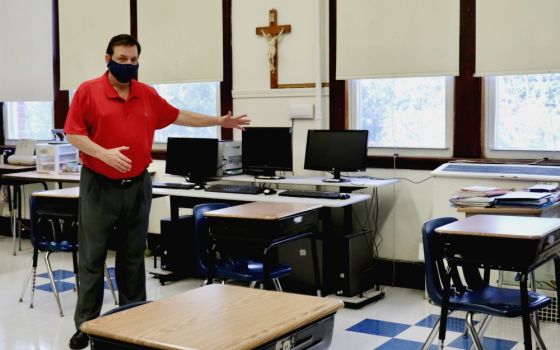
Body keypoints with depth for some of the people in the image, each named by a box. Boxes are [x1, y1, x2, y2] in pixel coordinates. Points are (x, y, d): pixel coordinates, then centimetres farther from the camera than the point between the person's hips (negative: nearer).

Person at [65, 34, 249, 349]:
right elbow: (73, 133, -8)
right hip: (99, 186, -4)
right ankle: (86, 324, 9)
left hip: (137, 186, 4)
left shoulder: (148, 95, 8)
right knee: (92, 258, 0)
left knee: (133, 257, 11)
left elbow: (178, 116, 19)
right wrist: (104, 154, -24)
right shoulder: (88, 91, -5)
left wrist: (220, 121, 21)